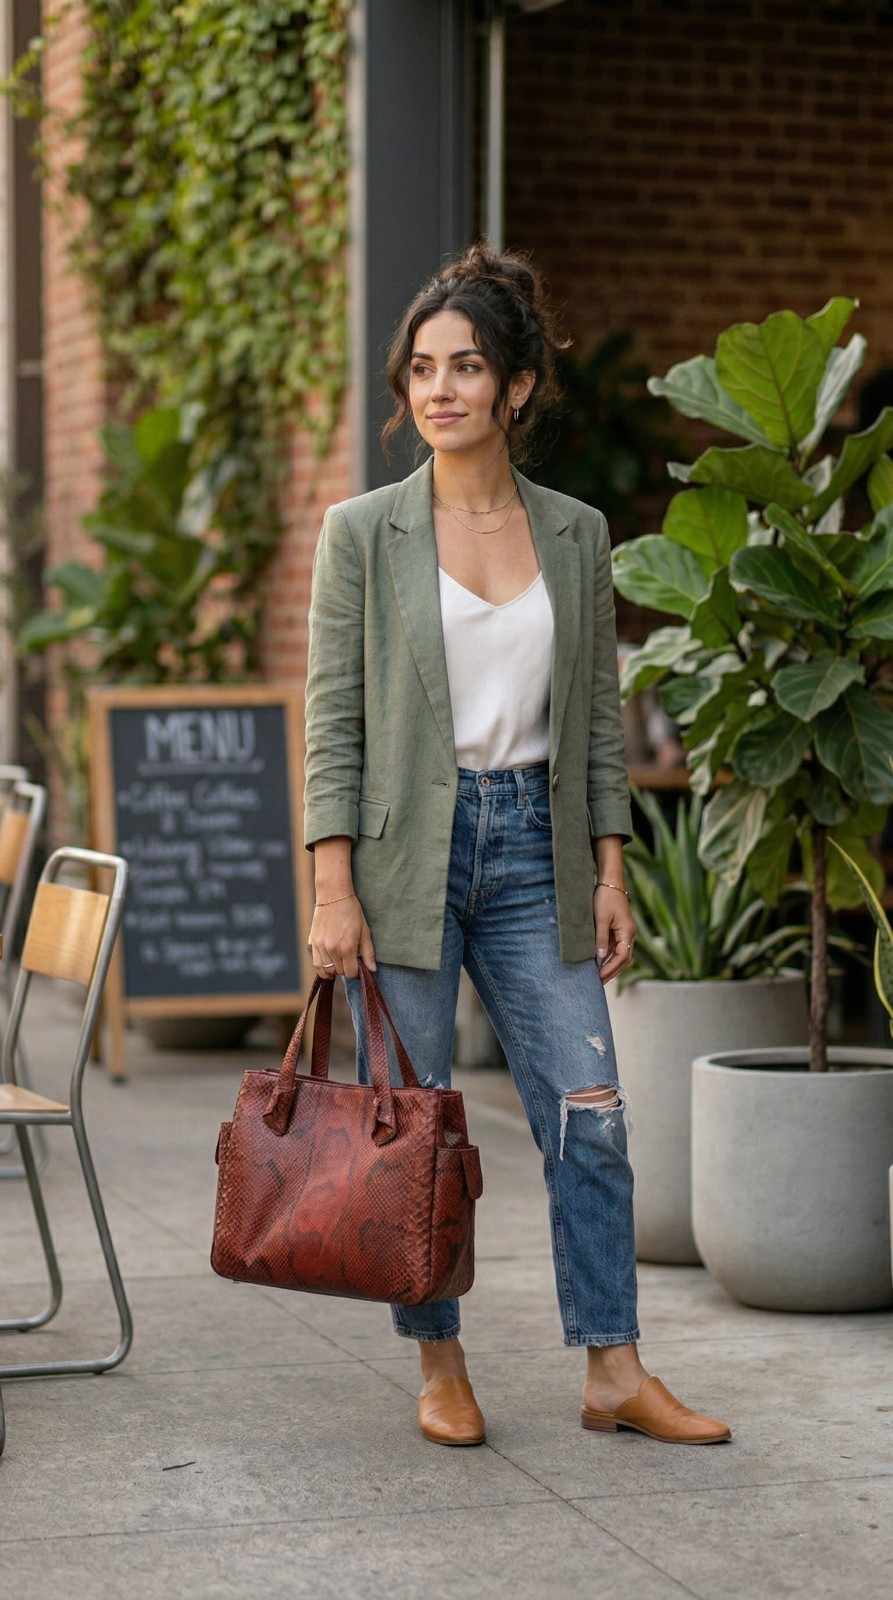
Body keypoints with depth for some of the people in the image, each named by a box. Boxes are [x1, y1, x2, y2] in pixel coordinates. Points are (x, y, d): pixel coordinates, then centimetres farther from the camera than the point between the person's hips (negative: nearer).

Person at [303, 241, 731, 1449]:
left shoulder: (577, 535, 7)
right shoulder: (364, 531, -2)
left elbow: (599, 717, 10)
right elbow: (332, 718, -4)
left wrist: (612, 875, 5)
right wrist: (334, 893, -10)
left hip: (533, 849, 3)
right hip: (404, 847, -3)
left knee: (590, 1114, -1)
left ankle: (615, 1374, 7)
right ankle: (441, 1370, 16)